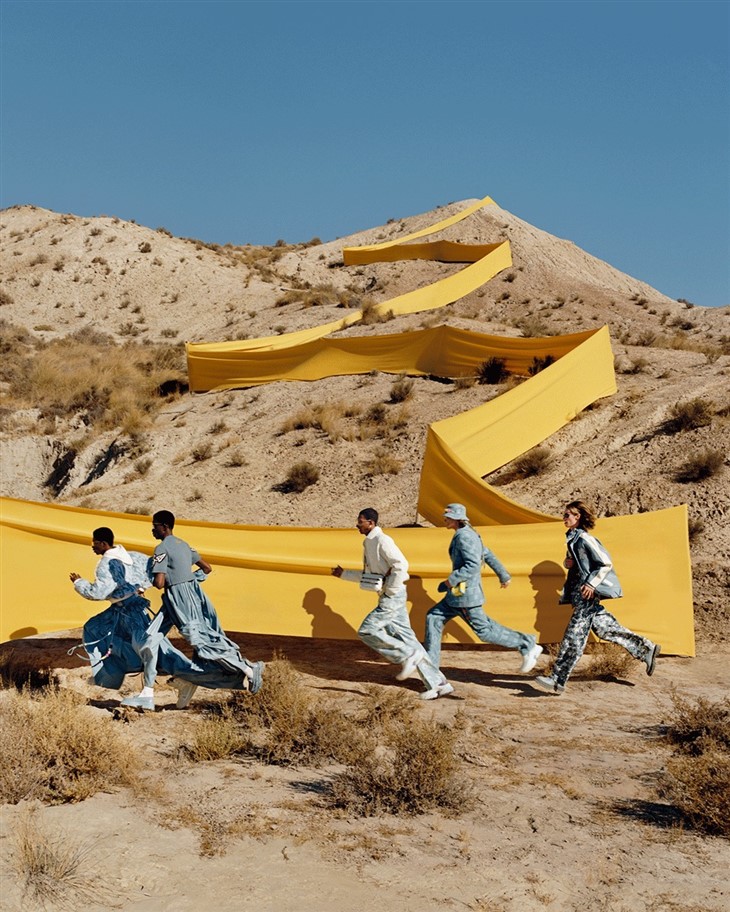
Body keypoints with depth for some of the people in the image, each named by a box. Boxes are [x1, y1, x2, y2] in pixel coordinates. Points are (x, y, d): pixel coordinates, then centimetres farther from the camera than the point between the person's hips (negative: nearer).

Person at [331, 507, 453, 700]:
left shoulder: (382, 540, -11)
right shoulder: (369, 543, 18)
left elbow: (401, 565, -23)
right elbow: (368, 575, 28)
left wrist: (390, 590, -17)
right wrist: (343, 574, 25)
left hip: (393, 596, -9)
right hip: (387, 597, 9)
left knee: (366, 630, -12)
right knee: (406, 638, 6)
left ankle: (408, 656, -8)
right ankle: (438, 684, 7)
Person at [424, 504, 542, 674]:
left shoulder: (464, 536, -17)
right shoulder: (468, 535, 13)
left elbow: (473, 565, -26)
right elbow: (488, 556, 20)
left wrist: (452, 579, -19)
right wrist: (503, 575, 29)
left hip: (466, 593, -10)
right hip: (457, 594, 10)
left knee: (484, 630, -2)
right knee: (433, 617, 9)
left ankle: (528, 646, 8)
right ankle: (429, 663, 12)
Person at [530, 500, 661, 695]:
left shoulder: (585, 538, -14)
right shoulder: (572, 538, 13)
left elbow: (606, 564, -15)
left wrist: (591, 583, -20)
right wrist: (567, 562, 3)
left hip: (588, 592, -10)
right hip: (577, 590, 10)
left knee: (574, 634, -11)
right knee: (604, 628, 15)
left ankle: (557, 680, -13)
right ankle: (646, 649, 27)